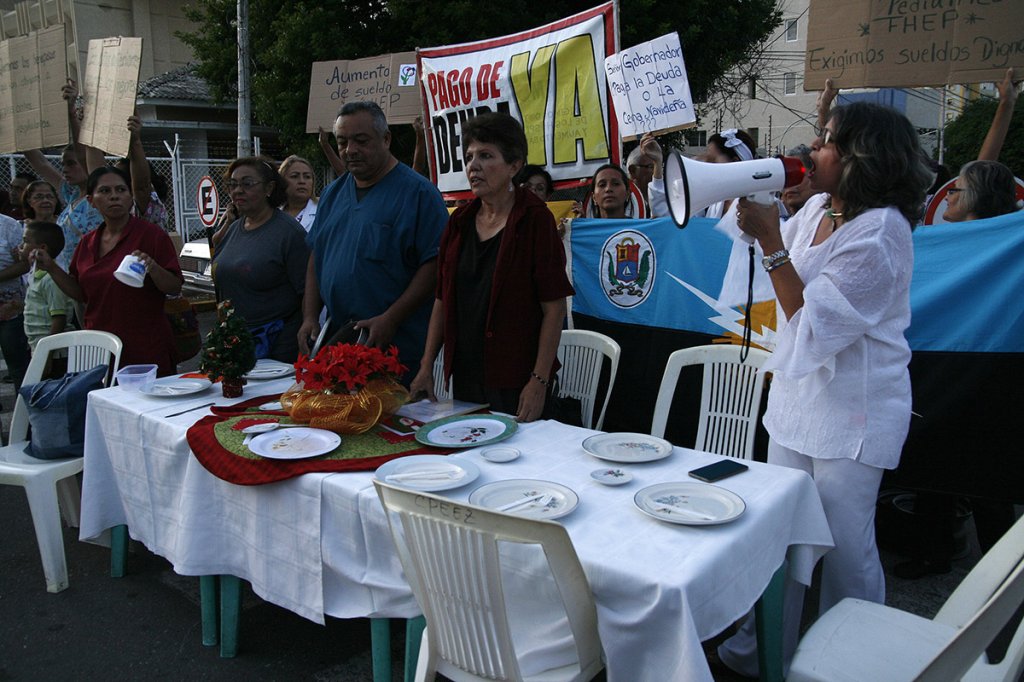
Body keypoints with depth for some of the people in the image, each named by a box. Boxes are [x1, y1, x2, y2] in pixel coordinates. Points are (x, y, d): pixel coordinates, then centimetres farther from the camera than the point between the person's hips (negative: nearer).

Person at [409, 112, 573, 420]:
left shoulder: (535, 219, -9)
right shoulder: (460, 222, 7)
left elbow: (554, 308, -13)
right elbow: (443, 300, 11)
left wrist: (539, 381, -18)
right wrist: (426, 367, 5)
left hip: (516, 382, -5)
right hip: (464, 376, 6)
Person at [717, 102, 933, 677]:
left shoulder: (881, 232, -20)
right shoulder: (818, 208, 4)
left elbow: (812, 322, -21)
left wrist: (770, 240, -23)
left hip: (852, 413, -8)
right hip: (799, 396, 8)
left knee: (847, 548, 5)